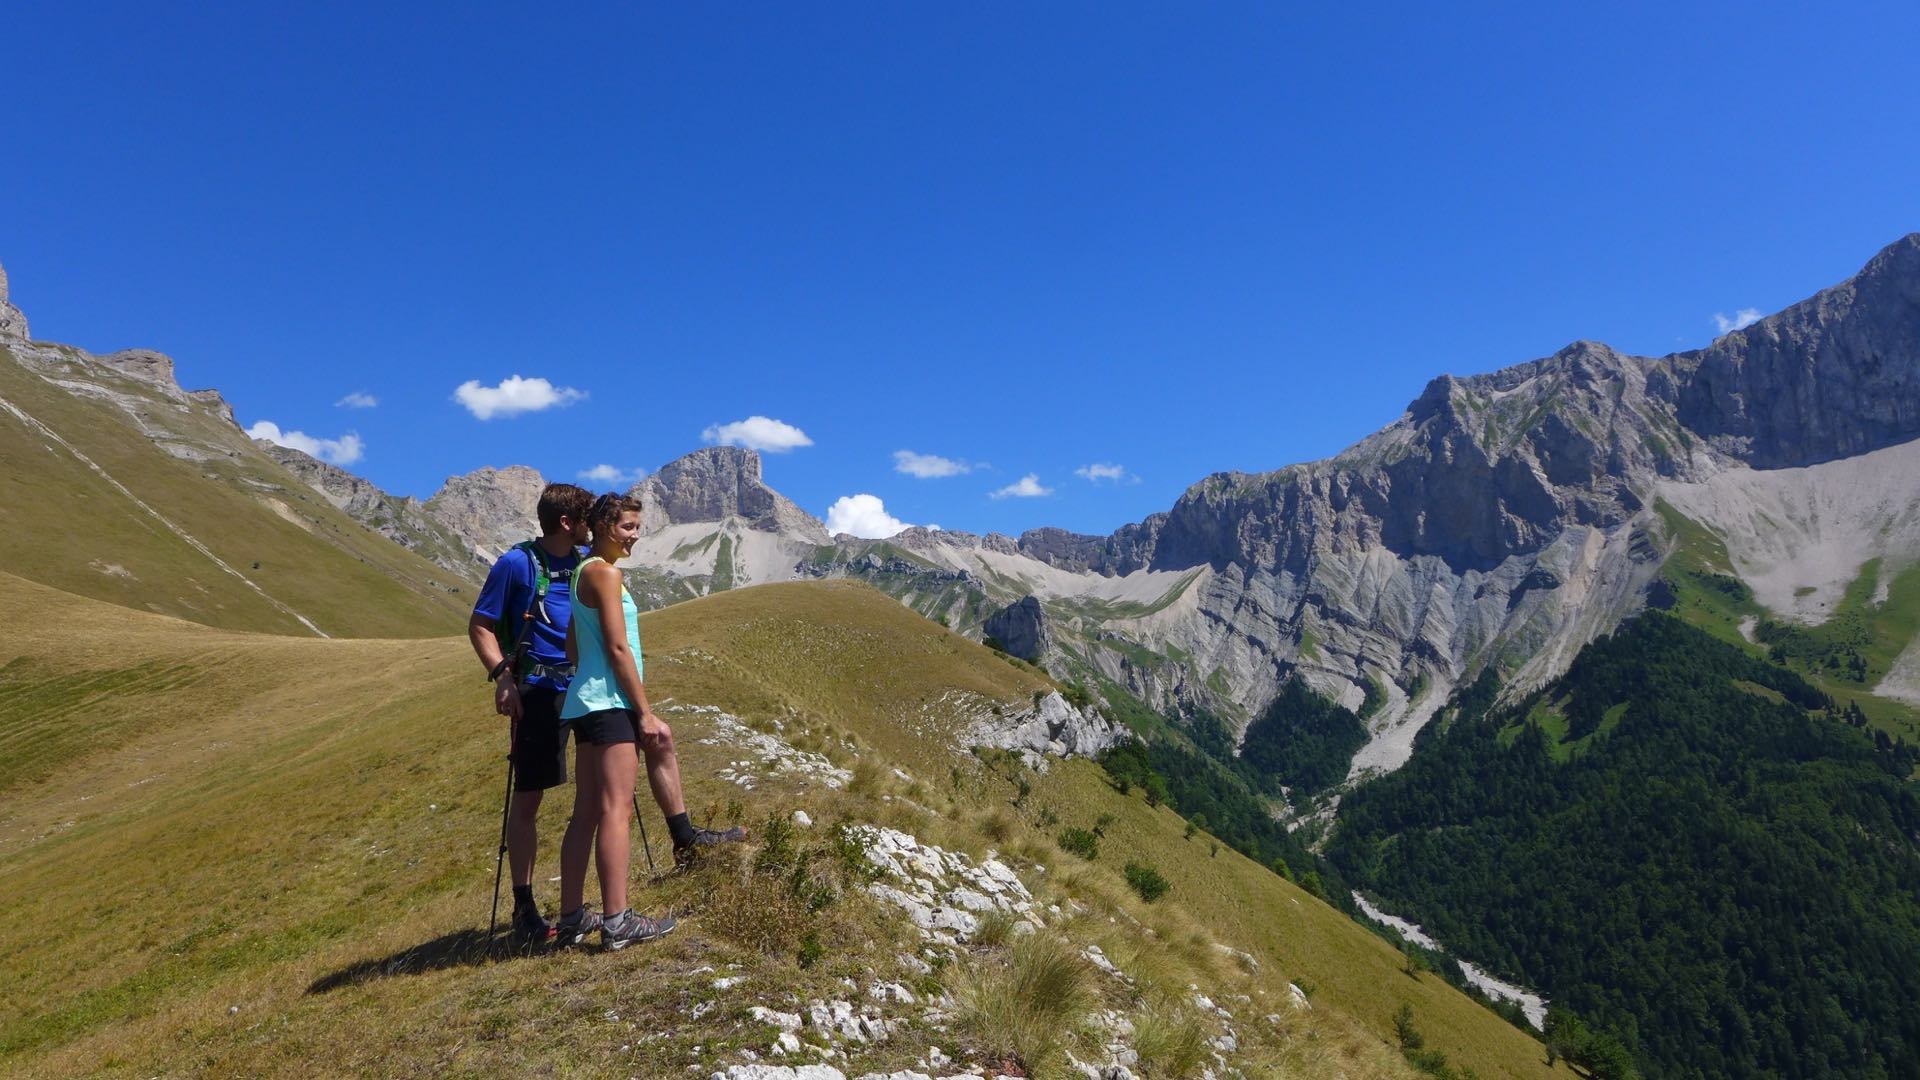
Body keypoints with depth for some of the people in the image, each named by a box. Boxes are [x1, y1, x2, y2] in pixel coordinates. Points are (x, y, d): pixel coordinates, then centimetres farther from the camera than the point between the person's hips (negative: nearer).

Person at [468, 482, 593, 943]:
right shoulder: (517, 563, -6)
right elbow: (480, 626, -4)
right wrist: (502, 676, -17)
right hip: (539, 691, -5)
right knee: (527, 797, 0)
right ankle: (524, 907, 10)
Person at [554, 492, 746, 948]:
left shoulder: (582, 571, 19)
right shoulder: (605, 572, -11)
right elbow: (618, 648, -17)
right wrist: (645, 712, -15)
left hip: (585, 702, 10)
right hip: (608, 702, -10)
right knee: (615, 808, -10)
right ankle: (617, 923, -10)